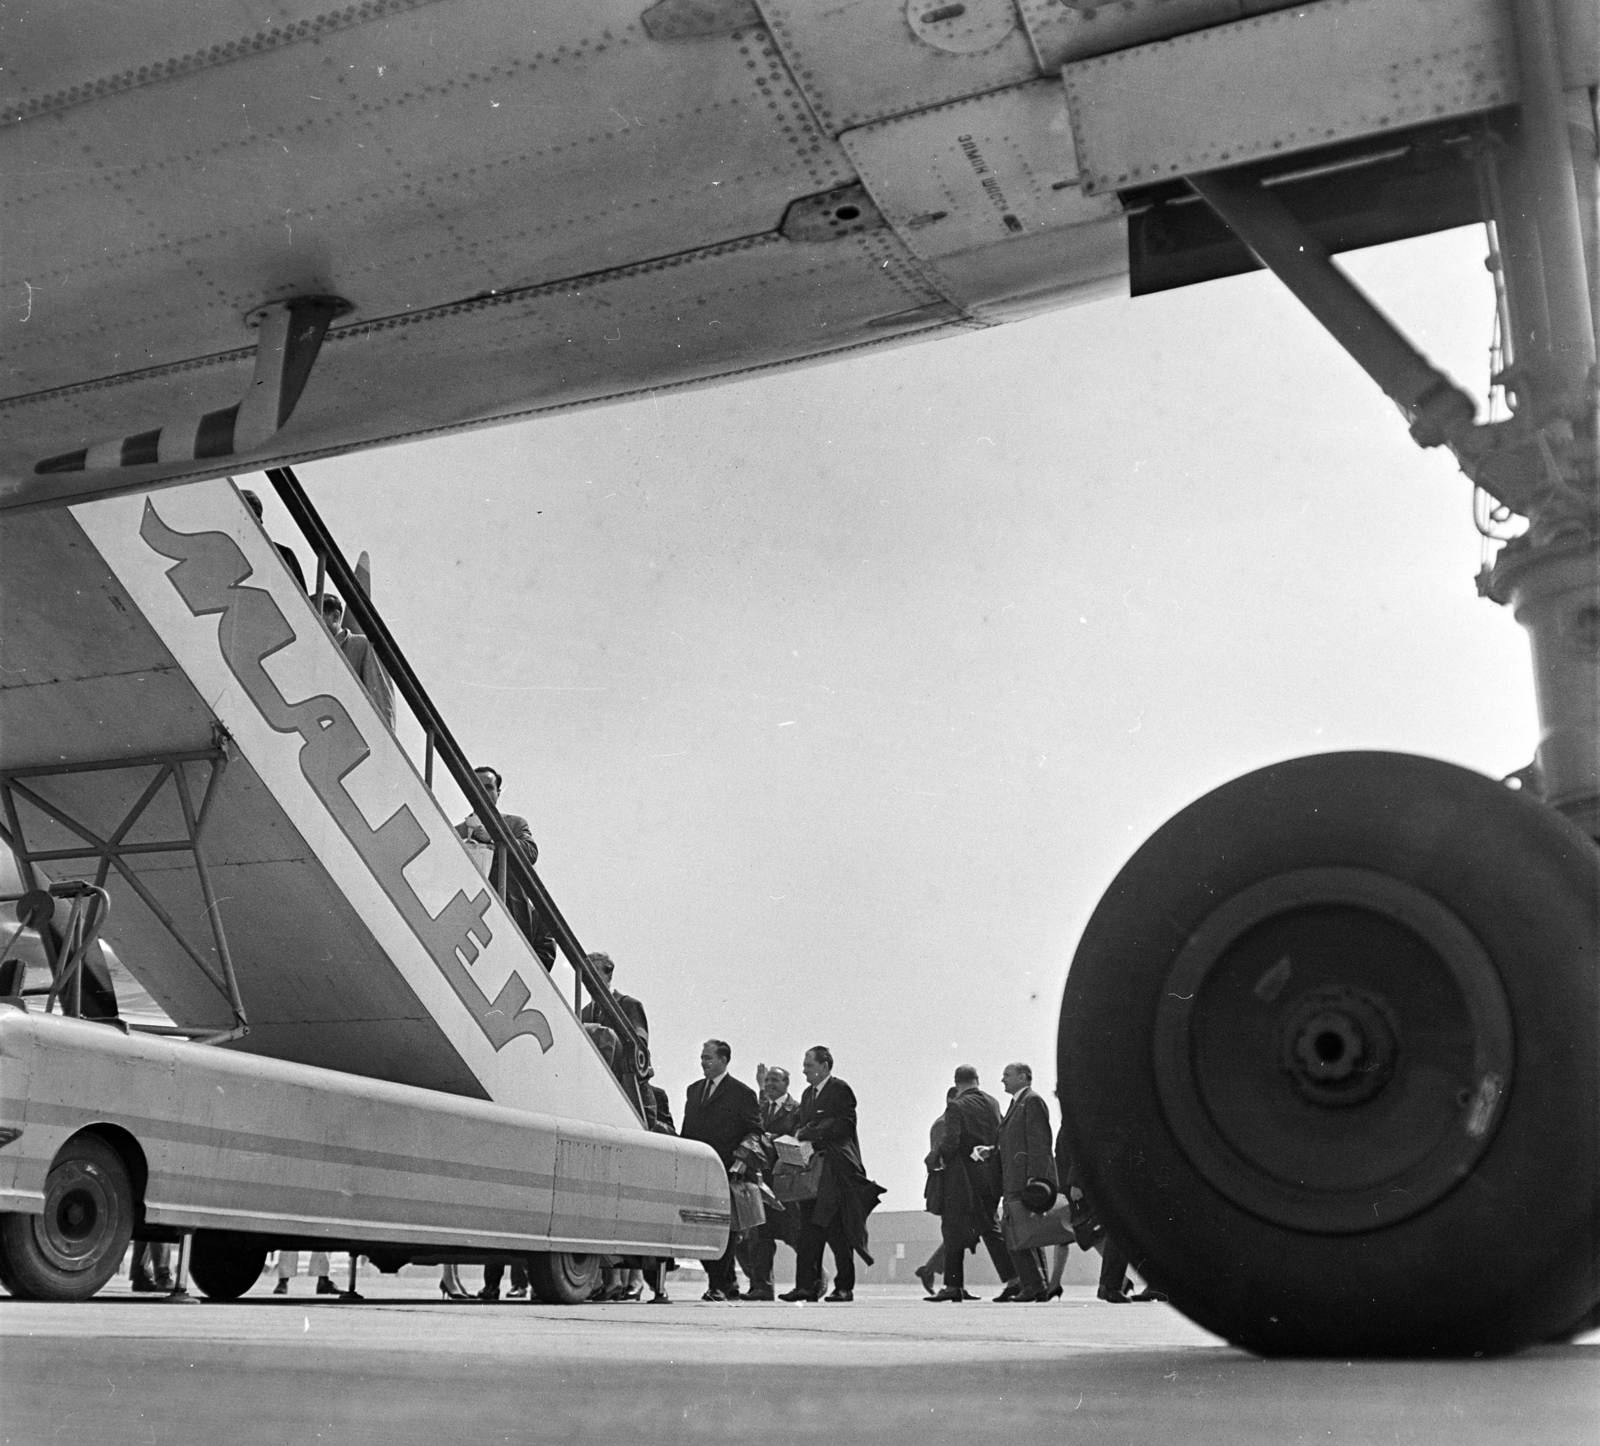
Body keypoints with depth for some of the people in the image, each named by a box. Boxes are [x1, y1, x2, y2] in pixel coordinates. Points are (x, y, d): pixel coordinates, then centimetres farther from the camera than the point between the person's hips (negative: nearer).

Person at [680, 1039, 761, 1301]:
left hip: (726, 1171, -6)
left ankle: (719, 1286, 1)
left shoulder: (741, 1093, 1)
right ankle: (728, 1282, 17)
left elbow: (754, 1132, 0)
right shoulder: (694, 1090, 19)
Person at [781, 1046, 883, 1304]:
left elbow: (843, 1125, -15)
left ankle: (844, 1287, 5)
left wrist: (808, 1133, -15)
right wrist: (799, 1136, -3)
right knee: (809, 1229, 2)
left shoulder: (840, 1090, -6)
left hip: (838, 1171, -7)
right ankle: (807, 1285, 3)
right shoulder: (808, 1094, 20)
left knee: (838, 1231, -3)